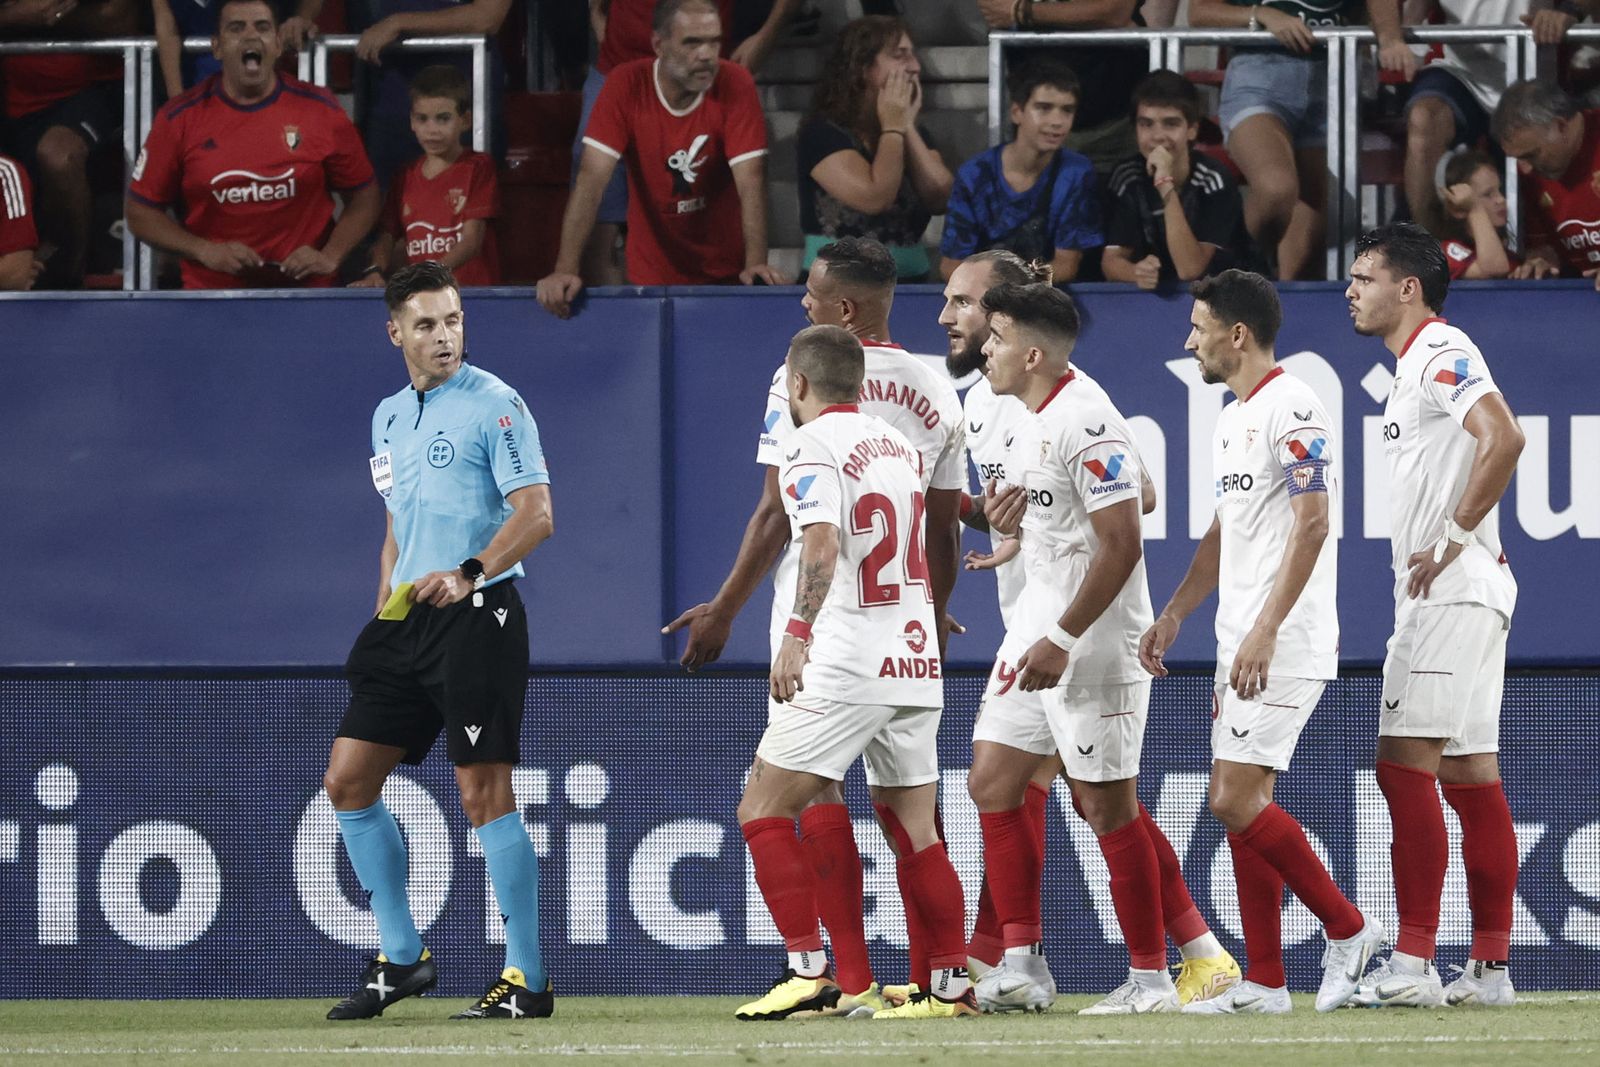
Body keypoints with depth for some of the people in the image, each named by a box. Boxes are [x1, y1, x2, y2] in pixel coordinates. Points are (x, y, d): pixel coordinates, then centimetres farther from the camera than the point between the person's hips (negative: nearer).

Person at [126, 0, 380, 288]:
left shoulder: (321, 110, 3)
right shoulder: (179, 119, 1)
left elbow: (363, 196, 11)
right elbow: (141, 213, 6)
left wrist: (330, 257, -5)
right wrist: (206, 251, -8)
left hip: (305, 291, 1)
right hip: (211, 296, -1)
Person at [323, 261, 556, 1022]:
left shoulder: (494, 404, -6)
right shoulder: (388, 417, 17)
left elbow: (535, 514, -14)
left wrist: (468, 574, -28)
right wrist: (382, 617, 17)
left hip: (477, 614, -8)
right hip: (406, 619, 8)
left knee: (485, 793, -10)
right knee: (348, 780, 5)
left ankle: (528, 980, -6)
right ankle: (401, 959, 15)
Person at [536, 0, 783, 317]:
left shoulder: (734, 85, -15)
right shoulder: (626, 86, -14)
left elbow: (750, 182, -21)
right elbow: (591, 180, -20)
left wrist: (756, 264, -37)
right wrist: (565, 270, -31)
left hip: (724, 276, 0)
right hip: (650, 276, 0)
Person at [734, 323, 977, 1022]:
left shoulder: (815, 445, -7)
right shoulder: (898, 445, 17)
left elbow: (822, 544, -22)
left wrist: (797, 633, -27)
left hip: (845, 667, -8)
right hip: (916, 662, 8)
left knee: (763, 811, -2)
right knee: (913, 829, 12)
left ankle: (809, 970, -10)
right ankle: (952, 983, 8)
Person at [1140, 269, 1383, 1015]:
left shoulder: (1293, 410, -13)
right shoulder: (1232, 420, 18)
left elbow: (1312, 523, -20)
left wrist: (1265, 631, -25)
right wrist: (1174, 613, 20)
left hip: (1283, 646, -10)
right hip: (1241, 646, 10)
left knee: (1238, 803, -14)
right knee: (1238, 806, 7)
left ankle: (1346, 928, 1)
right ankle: (1264, 984, 8)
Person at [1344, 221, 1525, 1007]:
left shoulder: (1441, 353, -11)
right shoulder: (1417, 363, 20)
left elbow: (1503, 439, -26)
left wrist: (1455, 539, -21)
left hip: (1453, 591, -10)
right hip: (1448, 595, 10)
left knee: (1404, 763, -14)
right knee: (1469, 776, 8)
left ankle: (1411, 962, -17)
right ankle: (1490, 967, 7)